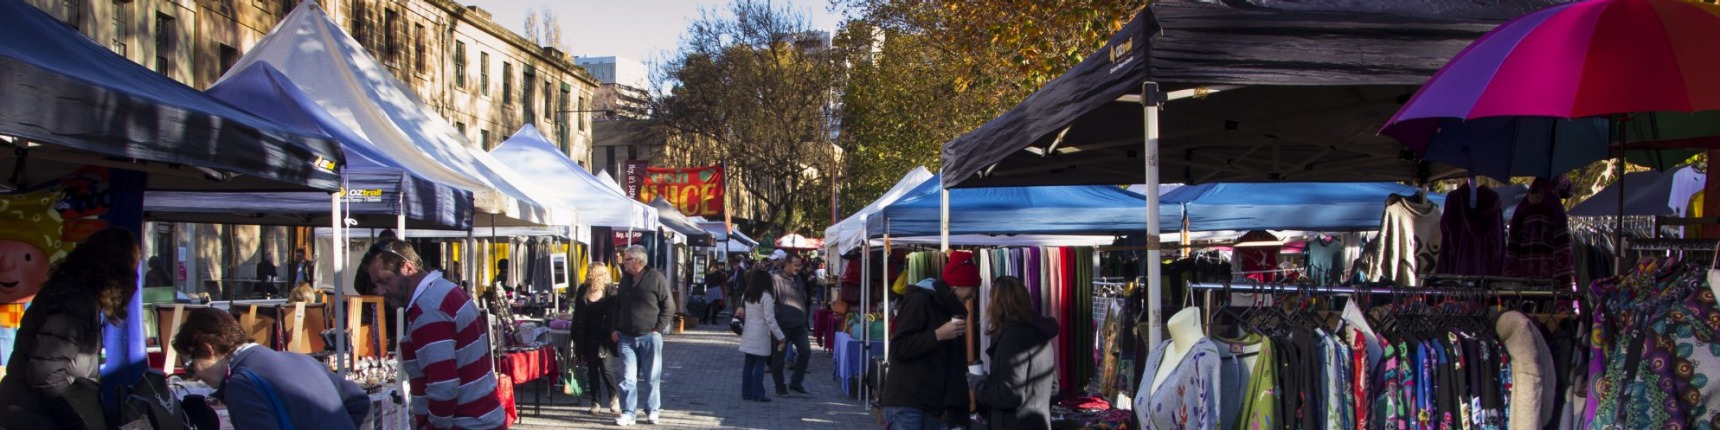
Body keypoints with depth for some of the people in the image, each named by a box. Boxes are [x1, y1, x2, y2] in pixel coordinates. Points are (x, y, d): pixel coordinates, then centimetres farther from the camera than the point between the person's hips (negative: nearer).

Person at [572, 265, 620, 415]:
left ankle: (613, 398, 9)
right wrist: (577, 339, 6)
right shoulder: (583, 291, 3)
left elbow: (613, 316, -6)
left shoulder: (609, 293, -7)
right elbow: (578, 316, 8)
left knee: (604, 366, -9)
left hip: (602, 335, -4)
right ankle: (595, 401, 16)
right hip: (588, 336, 4)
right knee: (592, 368, 8)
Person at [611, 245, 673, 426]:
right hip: (626, 337, 5)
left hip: (649, 336, -5)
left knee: (652, 377, 4)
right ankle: (628, 413, 5)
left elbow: (669, 306, -6)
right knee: (628, 378, 1)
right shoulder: (625, 279, 12)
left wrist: (658, 329, -9)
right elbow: (618, 305, 22)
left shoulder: (656, 278, -7)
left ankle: (652, 411, 15)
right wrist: (615, 329, 12)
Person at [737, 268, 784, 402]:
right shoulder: (766, 297, -13)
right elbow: (770, 320, -15)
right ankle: (757, 394, 0)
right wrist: (780, 337, -12)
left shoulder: (746, 296, 6)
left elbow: (742, 314, 10)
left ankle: (746, 392, 16)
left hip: (748, 335, 6)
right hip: (760, 336, -6)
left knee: (748, 364, 12)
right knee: (759, 365, -1)